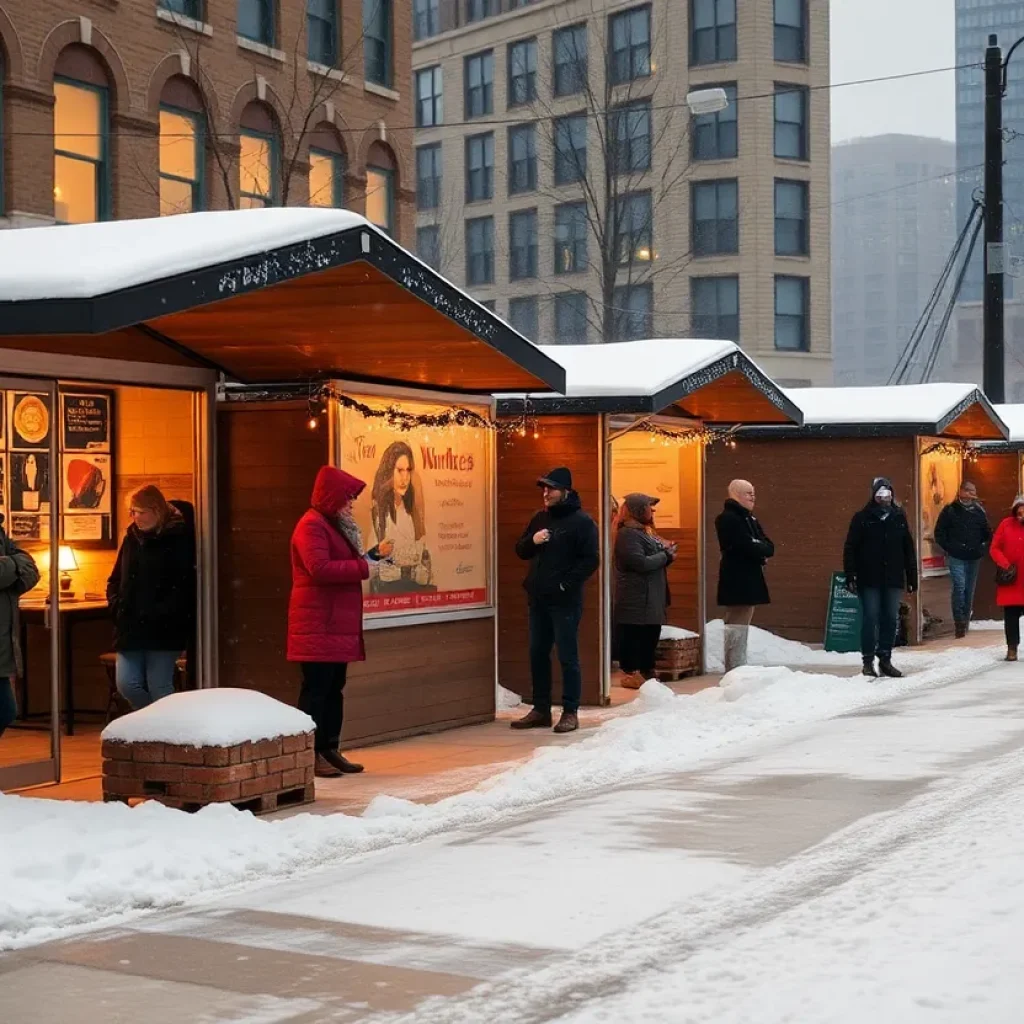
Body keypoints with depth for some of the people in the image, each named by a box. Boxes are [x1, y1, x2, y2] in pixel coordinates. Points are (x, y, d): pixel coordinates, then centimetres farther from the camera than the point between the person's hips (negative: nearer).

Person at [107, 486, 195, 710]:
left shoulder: (179, 539, -7)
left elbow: (185, 587, -14)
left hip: (163, 630, -6)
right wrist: (116, 605, 4)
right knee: (127, 684, 2)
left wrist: (159, 614, -19)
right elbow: (115, 580, 22)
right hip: (131, 628, 7)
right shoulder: (132, 538, 13)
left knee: (158, 687, -4)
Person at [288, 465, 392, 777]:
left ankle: (329, 749, 16)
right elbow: (320, 568, -24)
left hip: (339, 624, 10)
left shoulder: (335, 525, 21)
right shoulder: (312, 525, -13)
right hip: (318, 626, -10)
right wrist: (364, 566, -21)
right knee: (316, 688, -8)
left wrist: (374, 554, 7)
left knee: (335, 687, 11)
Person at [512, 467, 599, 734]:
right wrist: (532, 540, -4)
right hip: (538, 599, 7)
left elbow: (591, 560, -12)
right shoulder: (540, 519, 14)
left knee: (567, 657, -3)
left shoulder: (581, 521, -7)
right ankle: (541, 710, 18)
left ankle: (570, 712, 3)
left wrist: (566, 584, -15)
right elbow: (521, 551, 18)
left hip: (565, 602, -7)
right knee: (538, 654, 10)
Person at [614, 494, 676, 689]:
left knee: (651, 636, 12)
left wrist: (667, 553, 2)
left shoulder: (645, 532, 19)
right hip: (636, 598, -10)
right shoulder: (628, 534, -13)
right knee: (634, 636, -7)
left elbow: (655, 559, 24)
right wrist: (665, 555, -10)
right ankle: (631, 673, -3)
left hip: (652, 597, 10)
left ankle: (646, 671, 20)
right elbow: (641, 563, -23)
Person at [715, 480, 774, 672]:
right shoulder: (728, 518, -10)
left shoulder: (750, 519, 18)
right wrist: (761, 550, -6)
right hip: (736, 581, -10)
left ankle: (738, 669, 16)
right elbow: (746, 546, -22)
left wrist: (757, 549, -10)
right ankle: (734, 671, -10)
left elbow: (769, 547, 9)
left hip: (750, 579, 10)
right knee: (737, 625, -10)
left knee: (743, 625, 11)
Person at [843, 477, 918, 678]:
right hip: (869, 579, -3)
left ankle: (885, 659, 15)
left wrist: (912, 577, 10)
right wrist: (850, 576, -10)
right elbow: (850, 548, -3)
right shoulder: (862, 518, -1)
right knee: (870, 619, -3)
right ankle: (868, 661, 4)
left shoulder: (899, 517, 9)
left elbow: (909, 549, 13)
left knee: (891, 620, 6)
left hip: (893, 579, 3)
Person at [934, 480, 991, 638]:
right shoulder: (950, 510, 0)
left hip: (974, 558, 4)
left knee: (969, 590, 7)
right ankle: (959, 622, -14)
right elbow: (939, 533, 2)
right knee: (959, 587, -16)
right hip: (956, 558, -4)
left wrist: (982, 548, 7)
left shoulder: (979, 512, 11)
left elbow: (988, 534, 21)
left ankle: (965, 621, 15)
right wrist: (949, 548, -7)